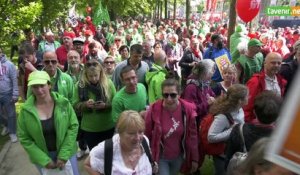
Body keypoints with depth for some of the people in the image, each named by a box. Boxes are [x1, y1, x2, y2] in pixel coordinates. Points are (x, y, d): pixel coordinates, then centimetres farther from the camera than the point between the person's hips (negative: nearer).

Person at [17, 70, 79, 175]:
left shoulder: (63, 103, -13)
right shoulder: (26, 110, -12)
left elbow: (73, 126, -10)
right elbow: (24, 139, -8)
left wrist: (64, 155, -14)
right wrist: (44, 160, -14)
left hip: (66, 153, 0)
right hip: (42, 157, 0)